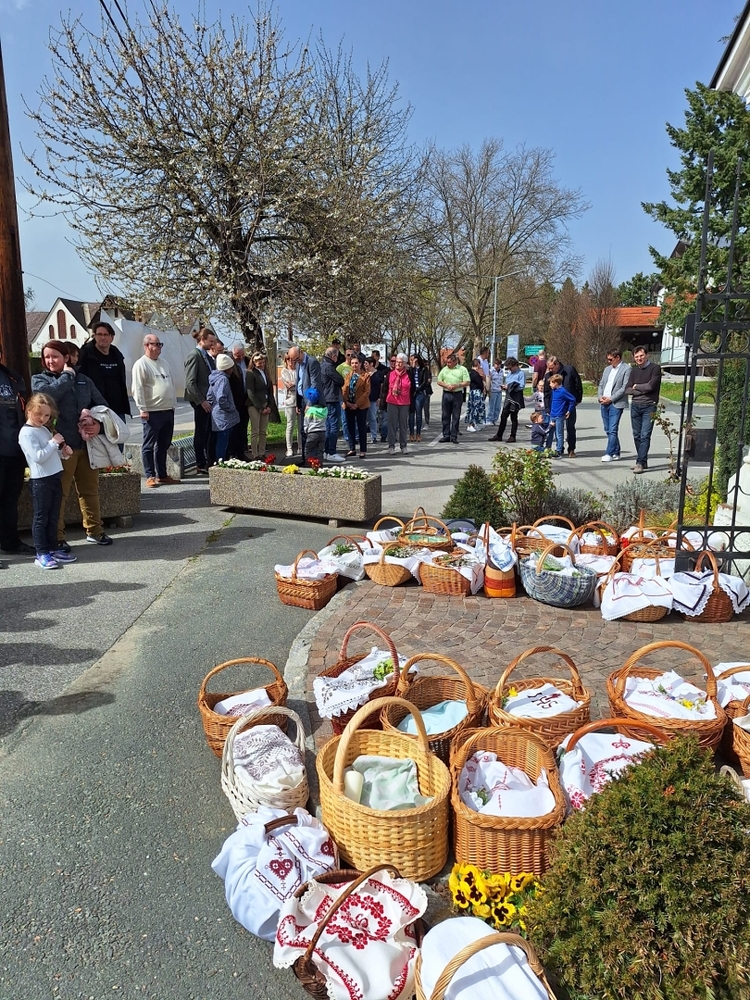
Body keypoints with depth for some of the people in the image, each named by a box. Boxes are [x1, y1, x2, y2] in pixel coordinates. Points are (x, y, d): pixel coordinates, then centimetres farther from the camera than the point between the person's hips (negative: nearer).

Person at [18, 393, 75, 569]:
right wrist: (54, 442, -18)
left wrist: (63, 453, 5)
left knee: (53, 517, 13)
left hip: (55, 477, 8)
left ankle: (53, 549, 22)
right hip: (40, 480, -8)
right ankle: (41, 554, 4)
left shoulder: (45, 429, 14)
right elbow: (38, 457, -22)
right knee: (41, 518, -1)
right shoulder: (26, 433, -12)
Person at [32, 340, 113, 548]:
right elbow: (48, 394, -19)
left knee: (90, 489, 12)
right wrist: (67, 376, -7)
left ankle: (94, 530, 24)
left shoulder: (83, 380, 14)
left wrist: (97, 422, -8)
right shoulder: (39, 379, 4)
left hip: (86, 444, 4)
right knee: (58, 493, 0)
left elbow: (102, 405, 12)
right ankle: (57, 537, 9)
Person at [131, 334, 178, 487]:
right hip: (152, 412, -8)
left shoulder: (164, 364, 17)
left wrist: (173, 404, 17)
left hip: (168, 411, 8)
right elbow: (137, 389, -13)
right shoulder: (140, 364, -7)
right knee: (149, 445, 0)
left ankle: (162, 475, 20)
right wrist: (142, 409, -17)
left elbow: (171, 384, 23)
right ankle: (150, 476, 5)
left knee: (163, 445, 13)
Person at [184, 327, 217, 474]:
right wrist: (201, 401, -18)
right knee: (200, 433, 2)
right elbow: (190, 382, -16)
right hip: (201, 402, -8)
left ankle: (211, 462, 22)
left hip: (210, 400, 8)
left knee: (211, 432, 12)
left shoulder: (209, 356, 13)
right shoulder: (194, 356, -11)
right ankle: (201, 465, 10)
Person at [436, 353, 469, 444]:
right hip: (446, 394, 3)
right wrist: (447, 386, -9)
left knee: (456, 416, 0)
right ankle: (446, 435, 12)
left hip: (457, 395, -3)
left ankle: (454, 436, 5)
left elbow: (467, 382, -3)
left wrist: (457, 385, -16)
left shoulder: (462, 369, 2)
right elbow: (439, 381, 9)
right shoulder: (444, 369, 10)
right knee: (445, 416, 5)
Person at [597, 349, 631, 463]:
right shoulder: (607, 369, 18)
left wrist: (611, 399, -14)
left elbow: (624, 387, -11)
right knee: (608, 430, 10)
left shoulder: (626, 369, -4)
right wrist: (600, 396, 0)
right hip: (604, 403, 7)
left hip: (616, 404, -7)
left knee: (612, 430, -10)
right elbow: (601, 384, 19)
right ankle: (616, 452, 19)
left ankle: (609, 454, -8)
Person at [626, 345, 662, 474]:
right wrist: (642, 390, -9)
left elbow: (651, 385, -16)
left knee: (645, 435, -11)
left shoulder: (655, 368, -2)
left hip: (649, 406, -6)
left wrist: (636, 386, 0)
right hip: (635, 406, 6)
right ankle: (643, 461, 18)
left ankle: (640, 463, -14)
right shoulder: (634, 371, 15)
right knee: (637, 435, 8)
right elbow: (628, 390, 6)